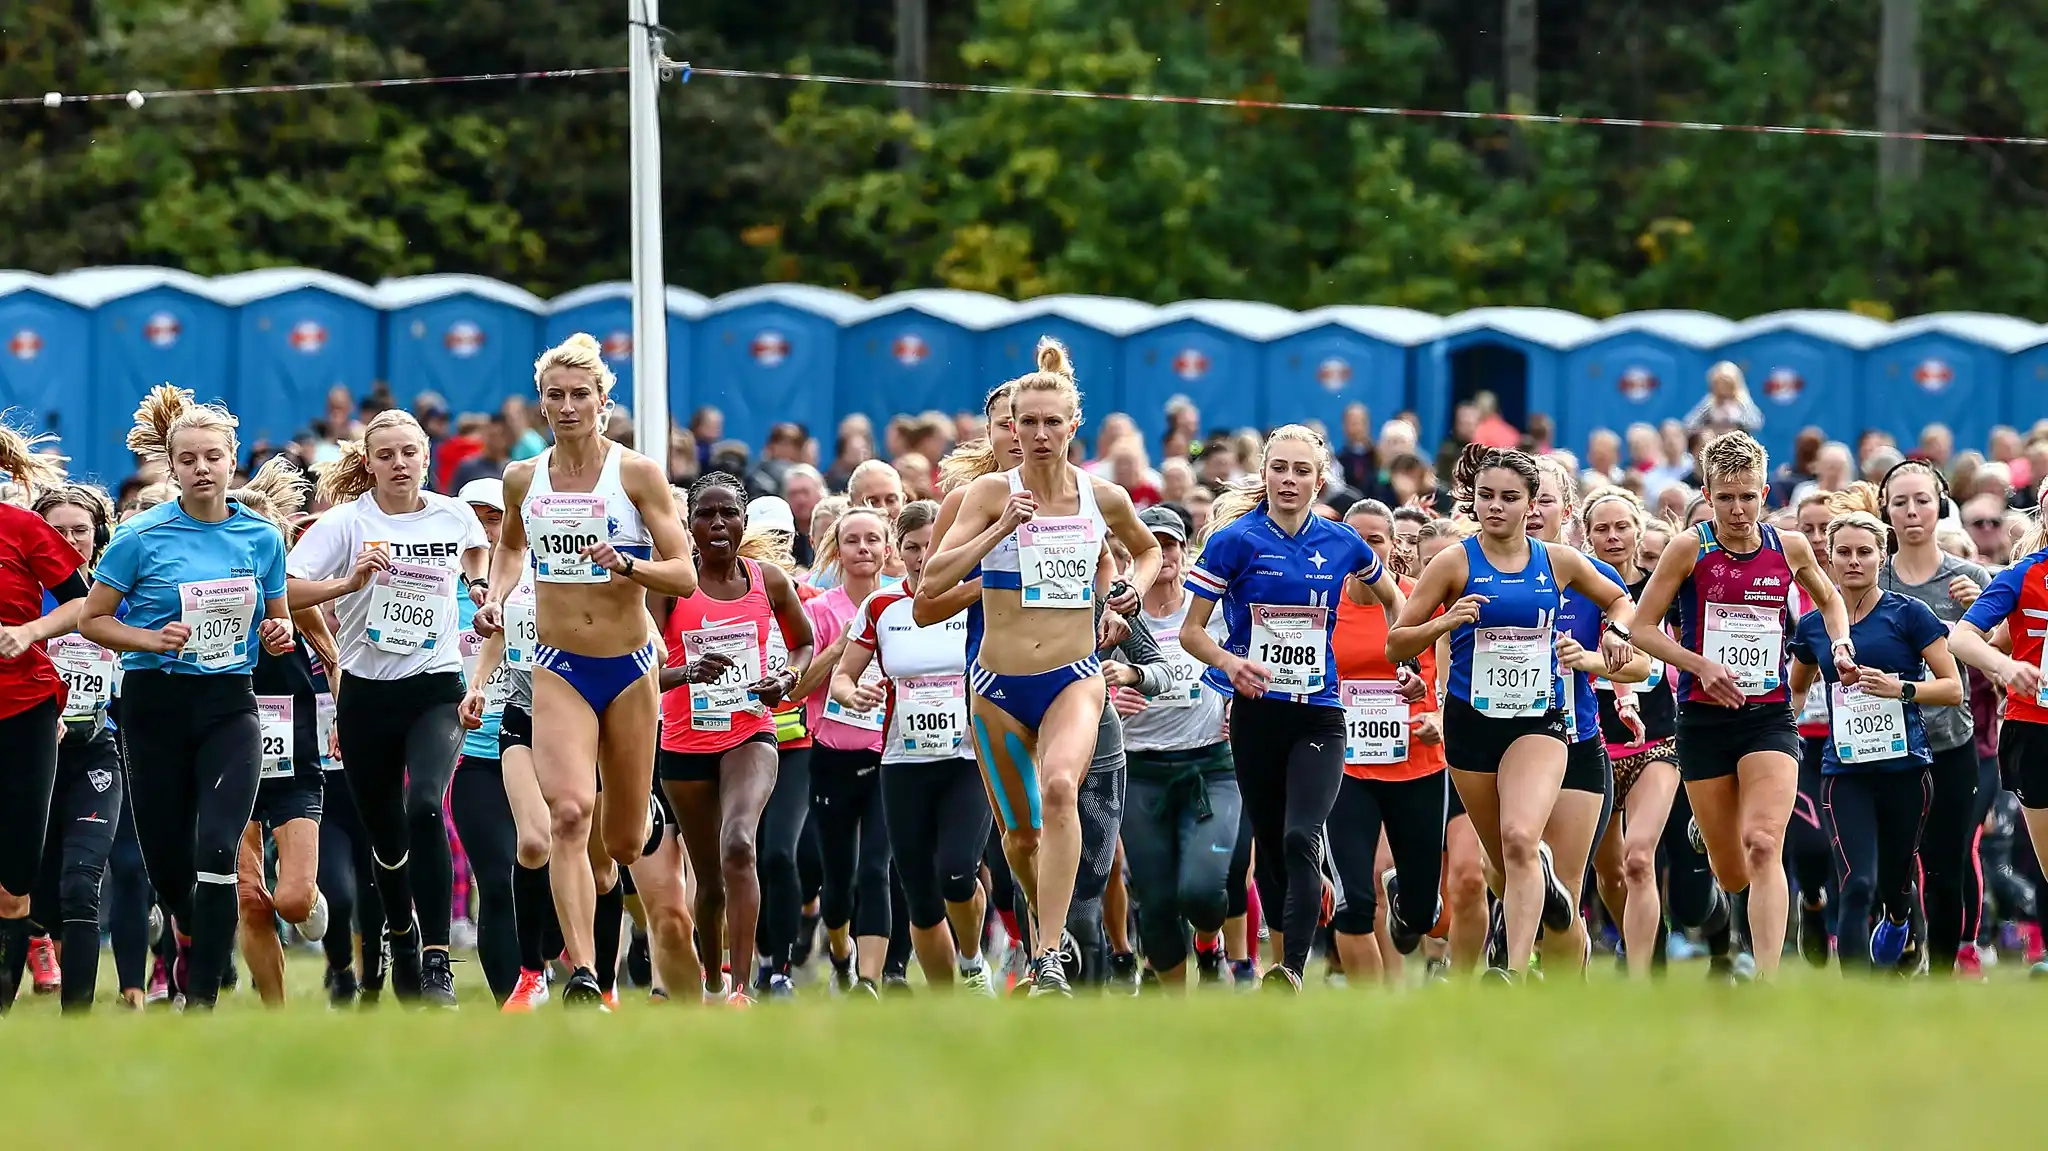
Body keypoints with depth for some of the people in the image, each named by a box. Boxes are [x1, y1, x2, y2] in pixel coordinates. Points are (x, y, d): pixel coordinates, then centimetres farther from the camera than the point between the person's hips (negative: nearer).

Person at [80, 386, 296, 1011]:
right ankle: (191, 937, 42)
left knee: (217, 851, -17)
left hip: (230, 706, 1)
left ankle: (201, 997, -14)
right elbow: (92, 619, 1)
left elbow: (277, 619, 17)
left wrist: (278, 633, -6)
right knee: (167, 859, 6)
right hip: (156, 706, -1)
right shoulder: (142, 537, -5)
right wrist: (154, 639, -15)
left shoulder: (262, 537, 4)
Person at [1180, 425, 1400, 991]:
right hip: (1256, 711, 0)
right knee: (1269, 844, 8)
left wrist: (1406, 658, 13)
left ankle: (1293, 971, -24)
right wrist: (1228, 662, -21)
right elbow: (1191, 630, -2)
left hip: (1319, 714, 0)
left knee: (1301, 839, -18)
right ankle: (1282, 958, 23)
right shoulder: (1236, 540, -3)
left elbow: (1392, 598, 25)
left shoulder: (1341, 543, 4)